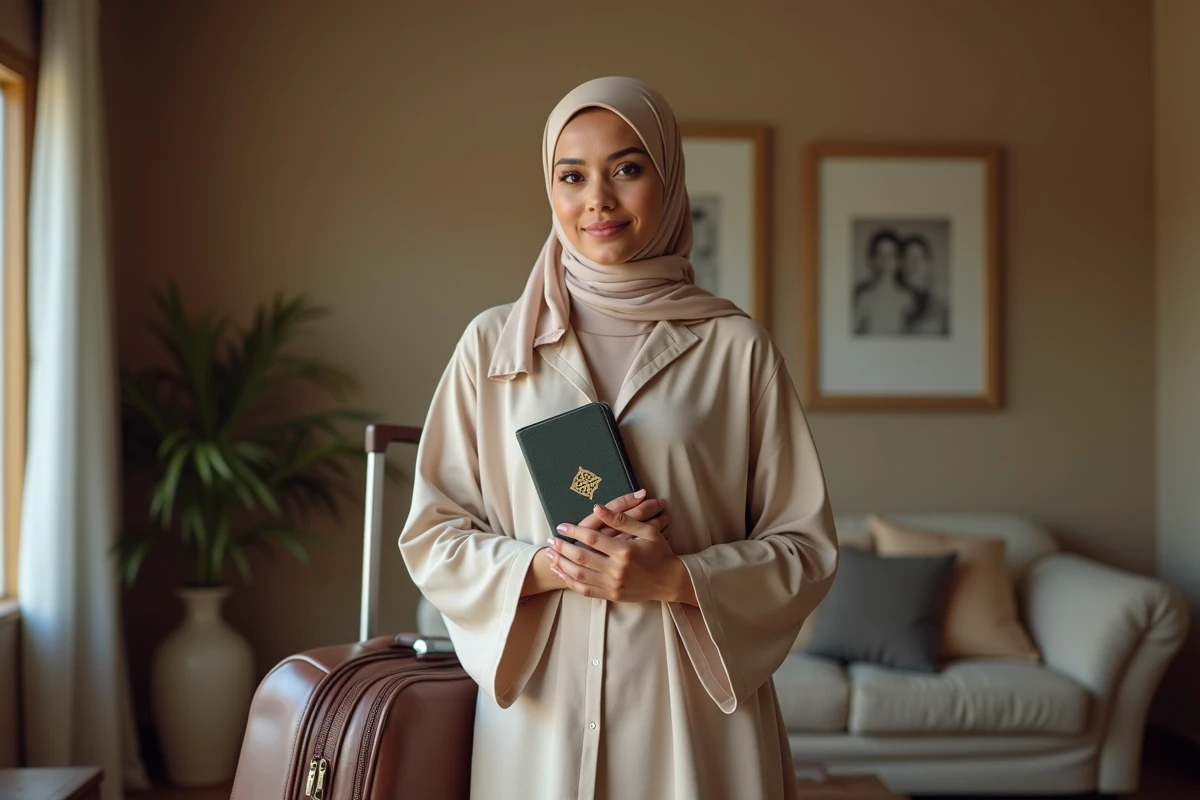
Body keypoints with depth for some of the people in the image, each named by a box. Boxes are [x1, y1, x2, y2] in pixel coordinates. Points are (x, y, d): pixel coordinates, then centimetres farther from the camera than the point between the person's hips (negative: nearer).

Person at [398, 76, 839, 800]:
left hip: (691, 707, -1)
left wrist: (676, 578, -15)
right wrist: (547, 565, -12)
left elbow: (807, 548, 0)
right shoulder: (493, 345, 4)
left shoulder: (735, 347, -1)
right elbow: (430, 534, 5)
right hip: (539, 702, 1)